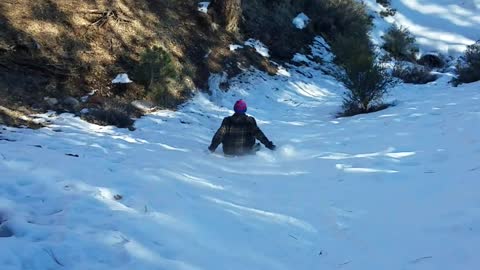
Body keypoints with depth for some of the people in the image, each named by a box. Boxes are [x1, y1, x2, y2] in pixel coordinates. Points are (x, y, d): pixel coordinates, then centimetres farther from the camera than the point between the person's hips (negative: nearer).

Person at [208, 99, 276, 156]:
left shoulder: (227, 120, -7)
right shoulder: (250, 120, -7)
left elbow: (219, 135, -8)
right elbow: (258, 134, -7)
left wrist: (212, 147, 1)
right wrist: (269, 145, 0)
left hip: (228, 151, 0)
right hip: (246, 151, 0)